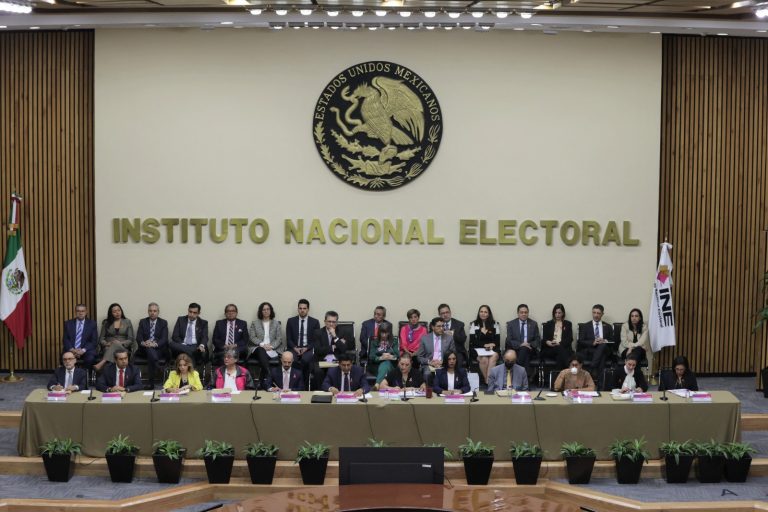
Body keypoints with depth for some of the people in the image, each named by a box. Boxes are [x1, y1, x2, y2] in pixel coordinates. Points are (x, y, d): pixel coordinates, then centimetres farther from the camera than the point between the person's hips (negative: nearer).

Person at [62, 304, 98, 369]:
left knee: (90, 359, -34)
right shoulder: (68, 323, 11)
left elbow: (94, 341, 1)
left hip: (86, 350, -1)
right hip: (71, 350, 1)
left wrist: (83, 350, -15)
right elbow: (65, 339, 6)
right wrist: (72, 350, -13)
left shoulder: (92, 324, 6)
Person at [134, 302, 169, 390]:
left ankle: (151, 382, -32)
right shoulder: (142, 322, 14)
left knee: (151, 350, -36)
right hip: (144, 348, 1)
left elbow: (164, 339, -3)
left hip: (158, 349, -1)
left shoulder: (163, 323, 10)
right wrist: (143, 343, -21)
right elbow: (138, 337, 4)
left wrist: (155, 344, -23)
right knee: (151, 351, -35)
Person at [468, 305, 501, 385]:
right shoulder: (474, 325, 9)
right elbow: (472, 342, 2)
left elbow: (498, 341, 8)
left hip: (492, 349, 1)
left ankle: (488, 380, -41)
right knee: (483, 359, -34)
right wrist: (484, 345, -12)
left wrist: (492, 345, -14)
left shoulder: (495, 325, 13)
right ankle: (488, 380, -27)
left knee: (493, 357, -34)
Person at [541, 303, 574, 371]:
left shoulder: (568, 324, 19)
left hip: (564, 348, 0)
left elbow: (570, 339, 7)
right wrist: (547, 342, -14)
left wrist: (559, 343, -12)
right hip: (549, 350, 0)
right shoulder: (548, 324, 21)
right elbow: (544, 339, 12)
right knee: (560, 350, -36)